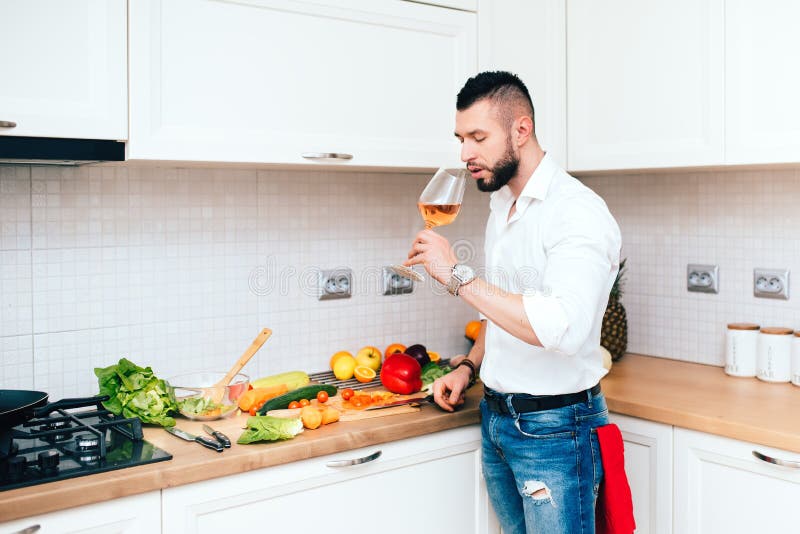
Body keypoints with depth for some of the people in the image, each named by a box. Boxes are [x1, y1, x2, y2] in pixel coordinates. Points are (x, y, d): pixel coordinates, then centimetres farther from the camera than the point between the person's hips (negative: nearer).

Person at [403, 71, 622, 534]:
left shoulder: (578, 212, -19)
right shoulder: (501, 204, 9)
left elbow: (562, 329, -34)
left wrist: (457, 274, -30)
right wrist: (470, 367, 8)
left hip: (554, 425, -8)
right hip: (496, 417, 8)